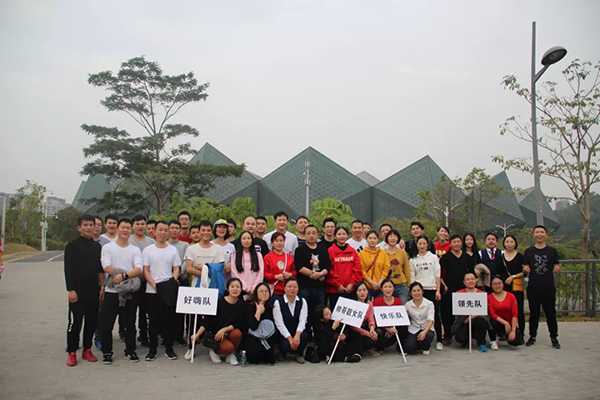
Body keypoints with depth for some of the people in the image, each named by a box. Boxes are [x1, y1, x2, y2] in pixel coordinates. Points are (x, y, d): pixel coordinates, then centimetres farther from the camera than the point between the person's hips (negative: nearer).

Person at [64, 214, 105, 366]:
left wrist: (102, 287, 8)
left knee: (91, 321, 8)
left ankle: (87, 350, 18)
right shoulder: (72, 245, -3)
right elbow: (68, 269, -7)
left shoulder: (97, 246, 10)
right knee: (75, 322, -1)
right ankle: (72, 353, 9)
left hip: (94, 291, 4)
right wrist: (71, 290, -12)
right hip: (78, 290, -4)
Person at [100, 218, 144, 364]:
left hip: (130, 292, 2)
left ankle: (130, 351, 20)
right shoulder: (107, 247, 3)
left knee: (130, 324, 8)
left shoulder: (135, 250, 8)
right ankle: (107, 352, 17)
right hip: (111, 292, -1)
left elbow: (139, 269, -6)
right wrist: (129, 277, -15)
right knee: (107, 324, 3)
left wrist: (124, 276, -23)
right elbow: (107, 267, -12)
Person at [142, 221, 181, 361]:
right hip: (152, 291, -1)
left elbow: (176, 269, 6)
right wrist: (154, 285, -11)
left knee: (169, 320, 3)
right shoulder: (148, 250, 5)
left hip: (169, 291, 1)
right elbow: (145, 271, 1)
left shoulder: (173, 250, 9)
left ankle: (169, 348, 13)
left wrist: (172, 284, -11)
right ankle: (152, 349, 13)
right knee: (153, 320, 5)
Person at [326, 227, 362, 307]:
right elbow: (329, 271, -6)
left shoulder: (352, 251, 10)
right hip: (334, 289, -3)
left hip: (350, 290, 3)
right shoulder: (330, 251, -1)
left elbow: (358, 269, 6)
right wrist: (338, 285, -9)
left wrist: (352, 284, -5)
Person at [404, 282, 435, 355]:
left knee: (428, 336, -36)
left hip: (426, 328, -1)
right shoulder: (408, 305, -2)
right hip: (413, 330, 1)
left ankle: (426, 347, 2)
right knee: (409, 349, -23)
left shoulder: (429, 304, -9)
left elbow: (430, 320, -19)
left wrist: (424, 332, -37)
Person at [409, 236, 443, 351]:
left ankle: (439, 340, 4)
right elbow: (412, 277, 8)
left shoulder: (433, 258, 7)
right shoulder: (413, 260, 9)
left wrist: (438, 290, -3)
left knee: (436, 315, -3)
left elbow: (437, 275, 4)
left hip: (432, 289, 0)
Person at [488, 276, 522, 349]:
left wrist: (513, 331, -15)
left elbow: (515, 314, -7)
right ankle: (492, 341, -5)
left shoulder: (511, 296, -2)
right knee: (492, 323, -37)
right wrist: (505, 323, -23)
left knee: (516, 341, -24)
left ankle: (507, 335, 16)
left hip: (510, 324, 2)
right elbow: (492, 314, -11)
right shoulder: (489, 297, -4)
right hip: (498, 323, -1)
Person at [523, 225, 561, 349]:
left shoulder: (552, 251, 5)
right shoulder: (528, 252, 6)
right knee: (534, 312, 7)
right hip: (533, 287, 1)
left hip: (548, 287, 0)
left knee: (551, 312, 3)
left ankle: (554, 338, 13)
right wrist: (526, 270, -16)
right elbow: (526, 270, 6)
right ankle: (532, 336, 17)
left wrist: (557, 269, -17)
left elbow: (556, 268, 6)